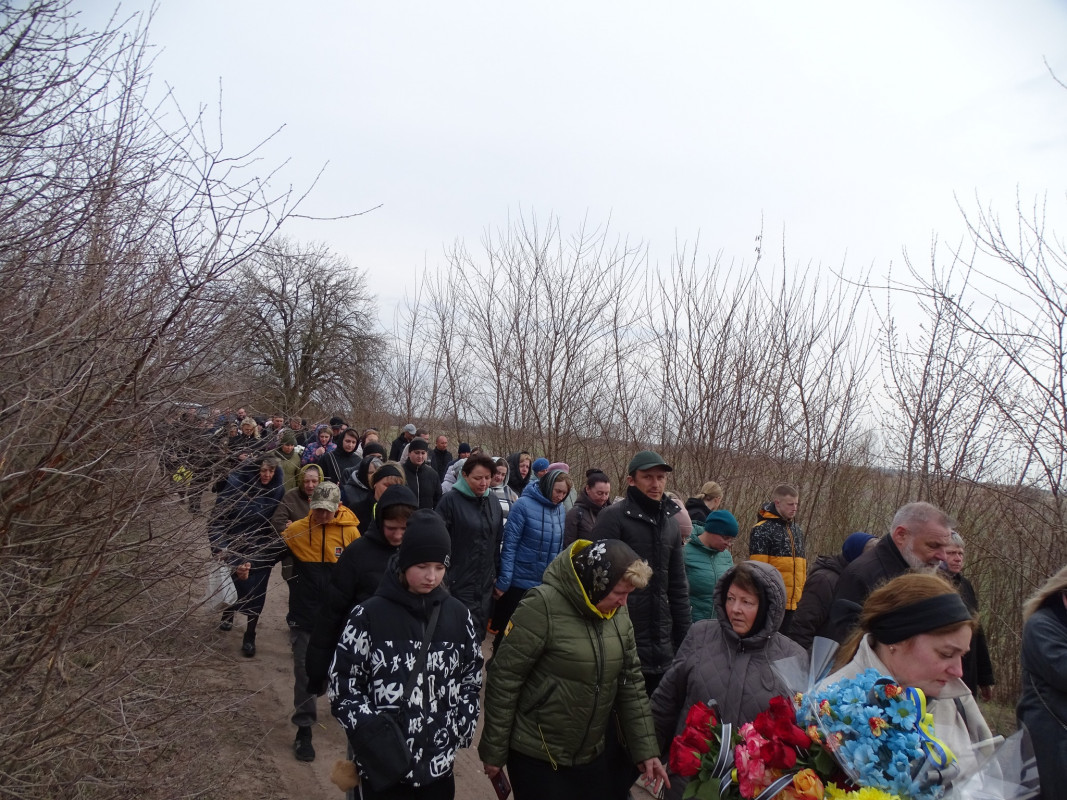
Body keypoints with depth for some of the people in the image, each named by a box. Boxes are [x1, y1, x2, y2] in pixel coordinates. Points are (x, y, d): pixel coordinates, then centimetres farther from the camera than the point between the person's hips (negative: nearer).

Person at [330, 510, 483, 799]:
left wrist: (458, 732, 0)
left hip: (439, 764, 3)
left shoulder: (458, 615, 1)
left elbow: (472, 679, 10)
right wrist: (372, 732, -13)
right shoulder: (369, 615, -9)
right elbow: (342, 683, -4)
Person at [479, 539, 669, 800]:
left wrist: (645, 748, 3)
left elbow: (630, 681, 5)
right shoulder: (543, 606, -22)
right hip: (536, 757, -5)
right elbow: (503, 679, -17)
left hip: (592, 755, 6)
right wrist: (493, 751, -10)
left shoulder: (618, 612, -3)